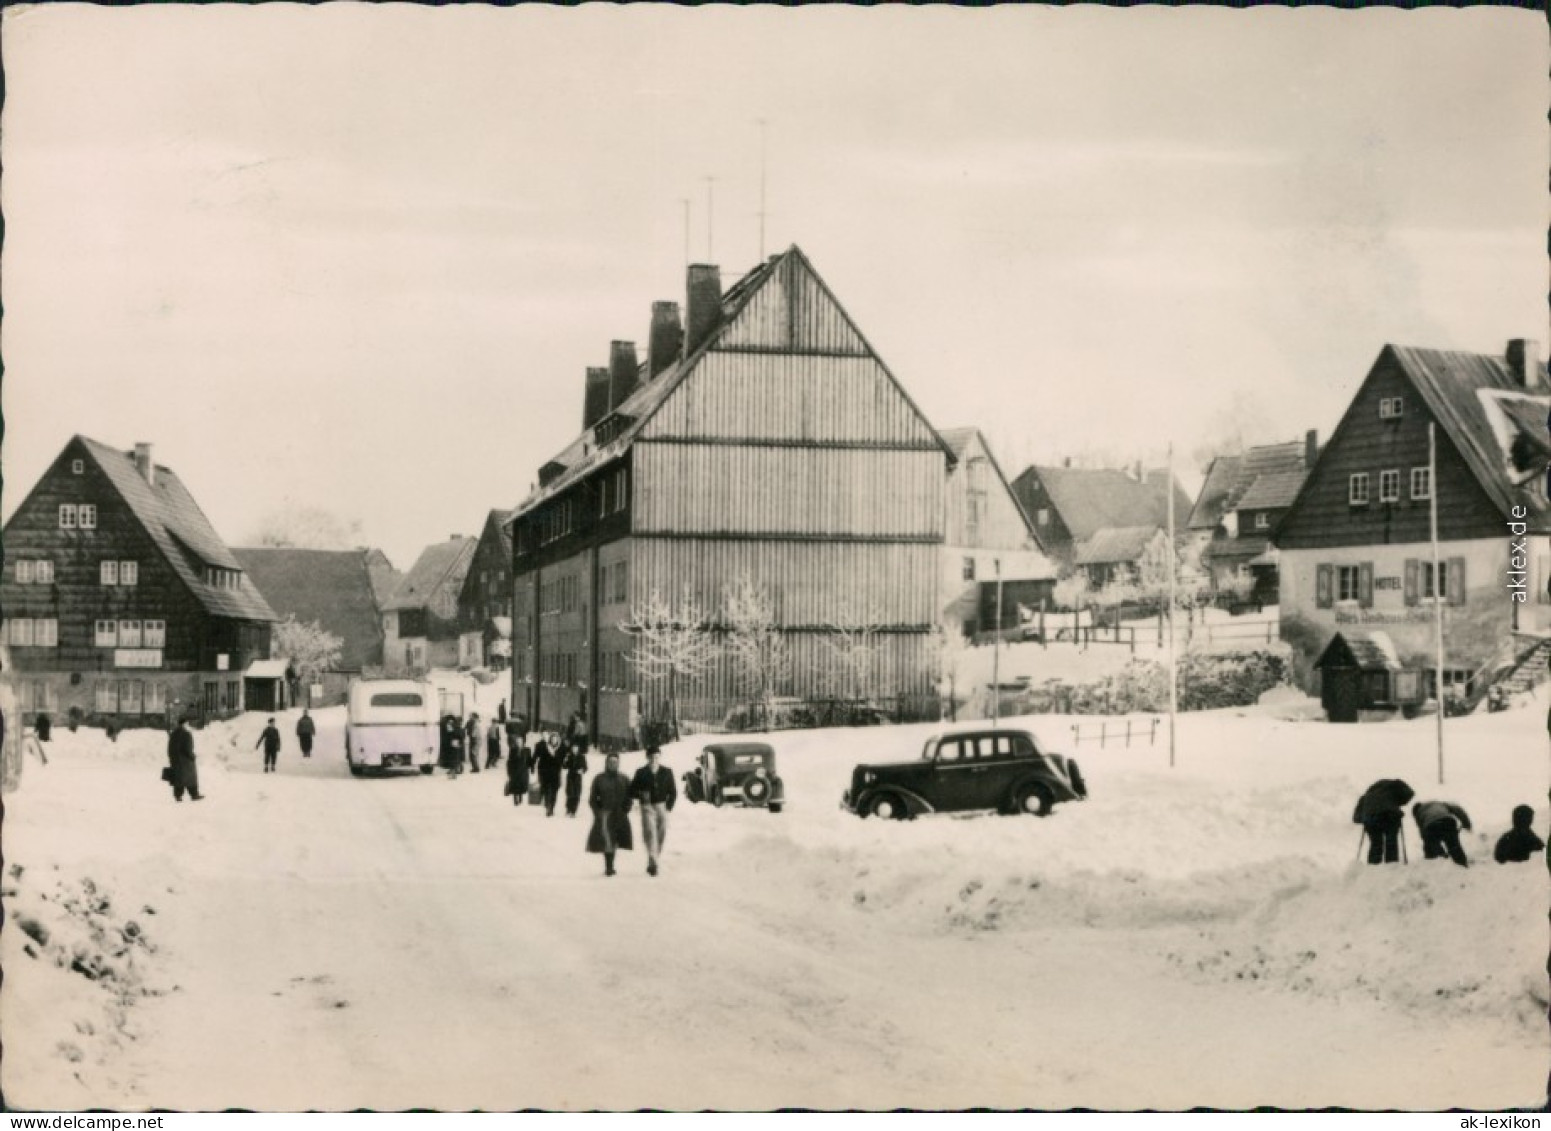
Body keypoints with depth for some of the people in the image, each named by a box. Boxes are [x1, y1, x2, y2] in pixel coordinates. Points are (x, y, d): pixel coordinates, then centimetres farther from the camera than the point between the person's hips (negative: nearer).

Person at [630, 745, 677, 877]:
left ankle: (652, 863, 20)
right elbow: (632, 790, 4)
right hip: (647, 806, -3)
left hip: (662, 807, 3)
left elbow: (673, 792, 11)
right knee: (650, 832, -18)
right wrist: (641, 795, -16)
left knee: (661, 835, 6)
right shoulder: (641, 773, 3)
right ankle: (652, 861, -28)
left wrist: (669, 807, 0)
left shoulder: (667, 772, 8)